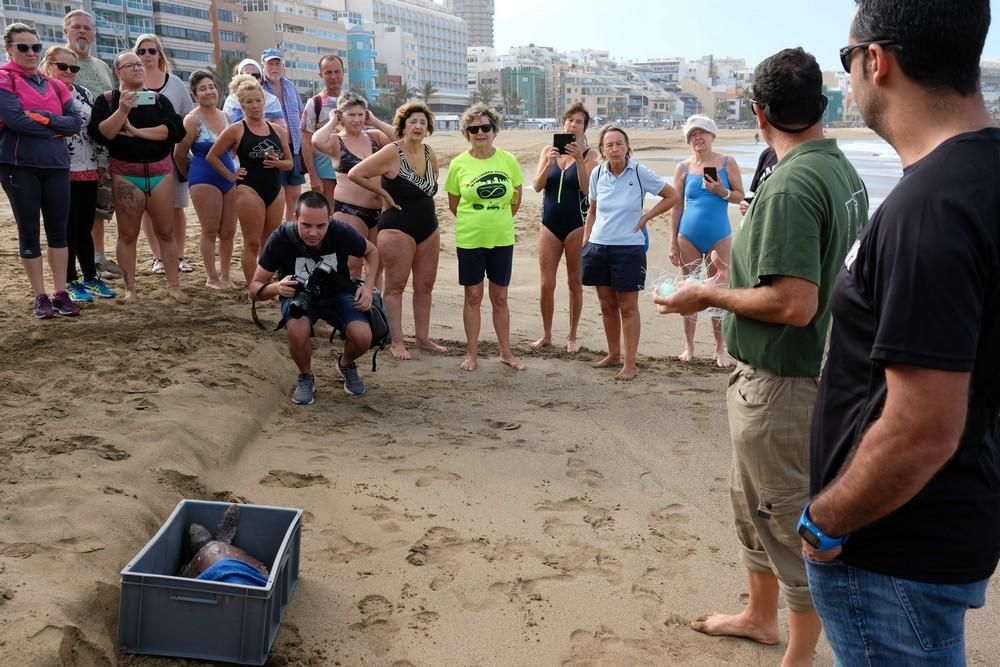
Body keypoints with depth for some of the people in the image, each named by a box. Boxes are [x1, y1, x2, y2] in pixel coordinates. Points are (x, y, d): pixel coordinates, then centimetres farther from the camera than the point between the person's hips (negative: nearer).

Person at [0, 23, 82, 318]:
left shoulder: (55, 85, 13)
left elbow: (75, 122, 0)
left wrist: (43, 118, -14)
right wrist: (56, 127, -8)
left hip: (56, 165, 4)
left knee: (58, 229, 5)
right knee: (29, 231, 3)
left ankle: (60, 293, 12)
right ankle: (40, 297, 8)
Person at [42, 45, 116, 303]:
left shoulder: (84, 94, 13)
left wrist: (102, 161, 11)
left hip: (88, 170, 5)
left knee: (85, 227, 12)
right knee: (68, 228, 1)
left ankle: (90, 277, 20)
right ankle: (70, 281, 10)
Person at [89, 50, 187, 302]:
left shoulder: (159, 99, 8)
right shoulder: (107, 100, 2)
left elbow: (176, 130, -8)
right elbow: (99, 134, -12)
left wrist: (137, 131, -13)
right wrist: (122, 110, -22)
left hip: (160, 171, 2)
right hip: (125, 174, -2)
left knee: (166, 232, 4)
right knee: (128, 234, 3)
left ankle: (173, 285, 10)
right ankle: (130, 288, 9)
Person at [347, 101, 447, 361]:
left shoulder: (430, 154, 6)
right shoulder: (392, 153, -13)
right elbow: (355, 174, -14)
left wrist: (420, 203, 11)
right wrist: (384, 193, -9)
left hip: (428, 228, 7)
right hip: (397, 229, -7)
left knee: (425, 285, 11)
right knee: (395, 286, 0)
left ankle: (423, 337, 22)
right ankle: (396, 342, 7)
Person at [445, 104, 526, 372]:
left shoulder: (508, 160, -3)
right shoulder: (459, 164, -6)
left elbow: (516, 199, 9)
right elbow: (453, 204, 5)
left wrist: (499, 221, 12)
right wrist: (475, 222, 10)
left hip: (502, 239, 1)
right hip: (469, 240, -1)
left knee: (500, 298, 10)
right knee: (473, 297, 8)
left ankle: (506, 352, 21)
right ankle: (472, 352, 20)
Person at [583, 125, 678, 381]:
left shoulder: (640, 172, -9)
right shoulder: (597, 174, 1)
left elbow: (673, 196, -1)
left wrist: (645, 217, -5)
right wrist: (585, 244, 9)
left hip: (629, 249, -4)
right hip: (598, 247, 4)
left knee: (627, 307, 0)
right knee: (607, 305, 12)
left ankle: (630, 364, 6)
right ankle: (613, 355, 27)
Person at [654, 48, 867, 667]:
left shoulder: (791, 185, -24)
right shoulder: (844, 171, 5)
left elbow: (794, 305, -28)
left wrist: (709, 295, -15)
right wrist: (743, 270, 21)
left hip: (780, 380, -10)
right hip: (807, 367, 10)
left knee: (792, 519, 5)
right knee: (755, 501, 24)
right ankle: (760, 615, 42)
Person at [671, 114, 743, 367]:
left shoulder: (727, 163, 0)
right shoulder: (683, 168, 3)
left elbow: (741, 196, 3)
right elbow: (677, 206, 4)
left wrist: (723, 192, -17)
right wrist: (673, 243, 2)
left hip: (719, 237, -1)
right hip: (689, 237, 1)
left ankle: (721, 349, 12)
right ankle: (688, 346, 18)